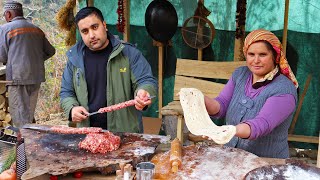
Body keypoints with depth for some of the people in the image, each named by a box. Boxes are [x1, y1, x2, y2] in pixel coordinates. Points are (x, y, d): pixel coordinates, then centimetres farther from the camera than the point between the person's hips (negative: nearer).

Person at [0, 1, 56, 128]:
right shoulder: (37, 30, 12)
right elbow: (51, 51, 14)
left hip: (17, 77, -6)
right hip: (37, 76, 6)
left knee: (20, 119, -1)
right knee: (29, 115, 16)